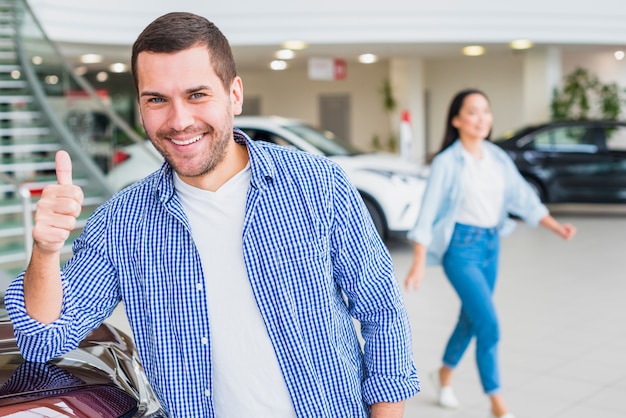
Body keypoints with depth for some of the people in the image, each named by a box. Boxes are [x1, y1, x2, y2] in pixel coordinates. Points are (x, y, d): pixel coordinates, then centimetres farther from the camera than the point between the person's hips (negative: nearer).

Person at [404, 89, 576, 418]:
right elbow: (428, 214, -13)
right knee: (488, 322, -11)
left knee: (472, 318, 17)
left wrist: (556, 227, -9)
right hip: (461, 247, -6)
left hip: (491, 244, 6)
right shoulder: (447, 162, -12)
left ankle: (445, 374, 42)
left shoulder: (498, 158, 4)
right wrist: (418, 264, -19)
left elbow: (523, 198, 4)